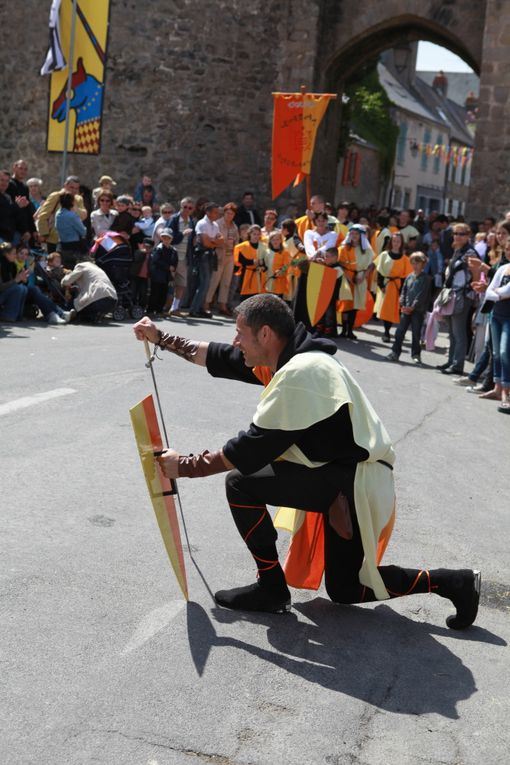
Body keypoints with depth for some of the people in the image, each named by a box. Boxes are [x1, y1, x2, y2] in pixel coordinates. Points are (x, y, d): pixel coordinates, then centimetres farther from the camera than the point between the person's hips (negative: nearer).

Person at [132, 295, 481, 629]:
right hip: (348, 478, 10)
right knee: (345, 588, 19)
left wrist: (185, 466, -12)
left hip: (354, 484, -10)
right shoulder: (291, 357, 7)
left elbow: (252, 450, -21)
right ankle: (455, 582, 18)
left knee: (241, 484, -11)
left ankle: (271, 587, 2)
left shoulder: (299, 374, -22)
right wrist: (161, 338, 15)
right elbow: (217, 357, 14)